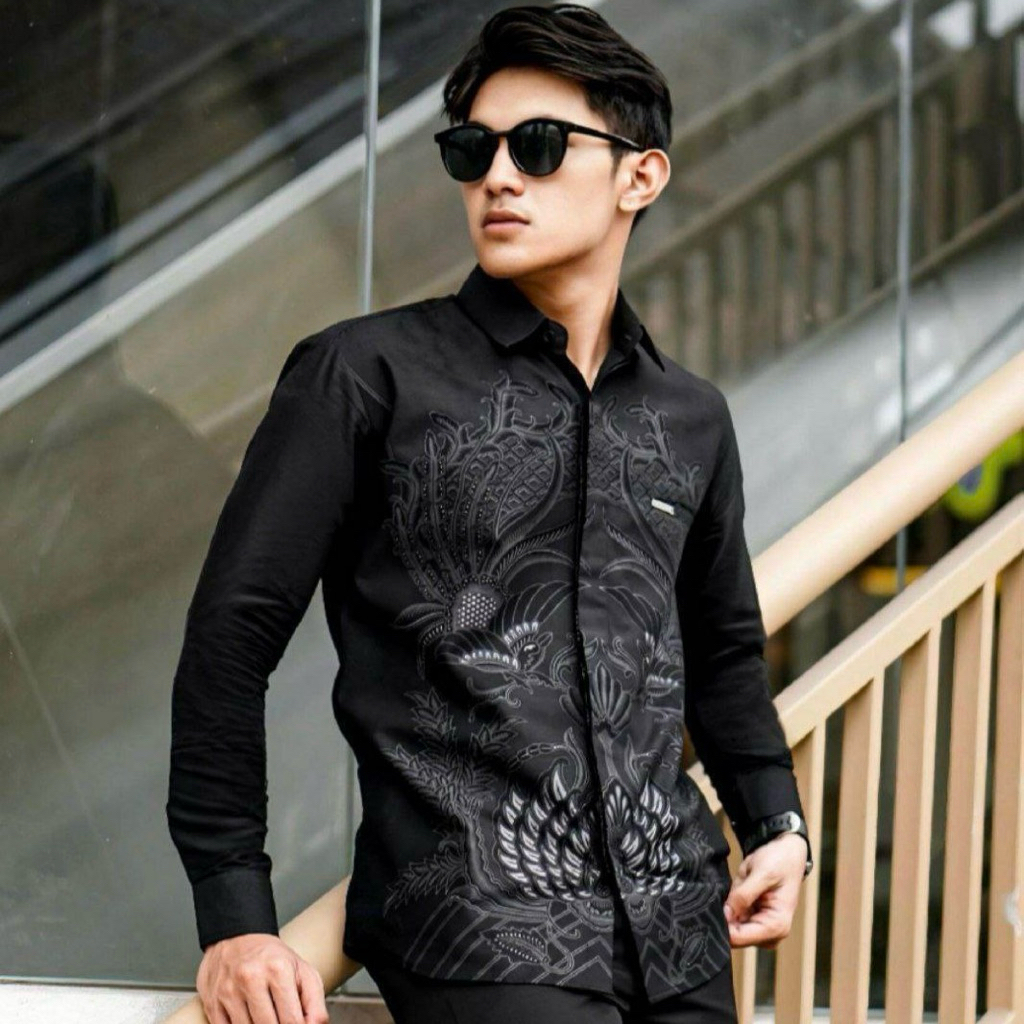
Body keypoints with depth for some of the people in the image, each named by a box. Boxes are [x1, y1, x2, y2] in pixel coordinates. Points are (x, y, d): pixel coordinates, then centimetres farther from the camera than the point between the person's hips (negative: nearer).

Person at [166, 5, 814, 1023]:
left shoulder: (692, 421, 16)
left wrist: (778, 824, 13)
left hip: (677, 924, 5)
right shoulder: (365, 375, 2)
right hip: (476, 927, -5)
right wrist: (234, 918, -5)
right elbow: (234, 631, 0)